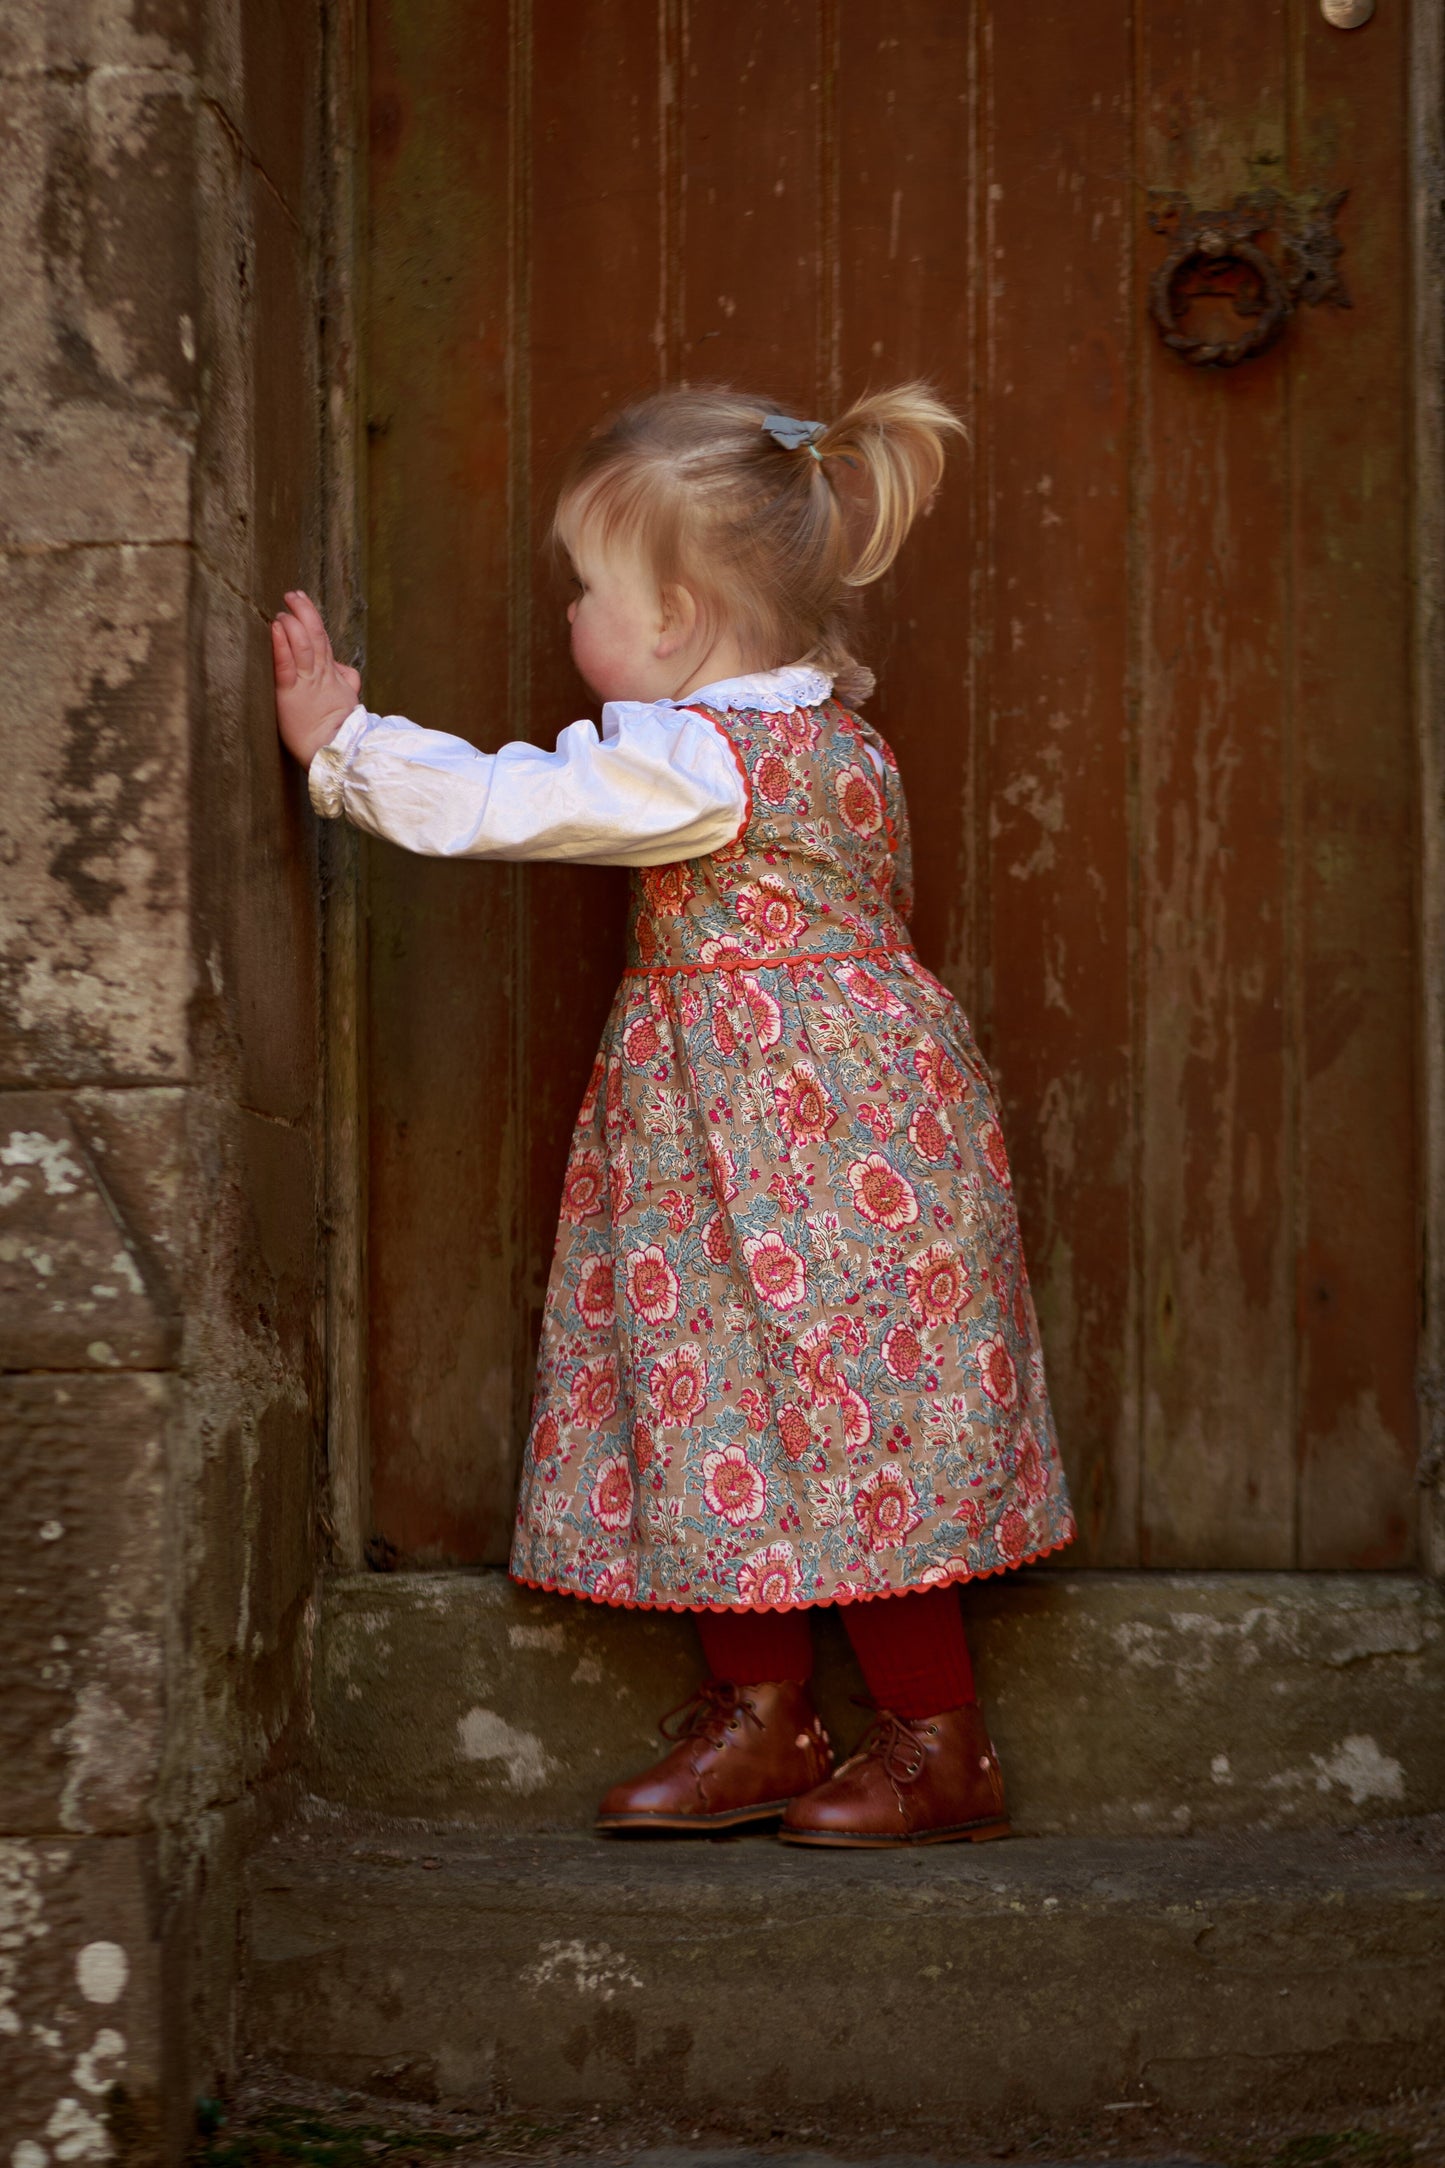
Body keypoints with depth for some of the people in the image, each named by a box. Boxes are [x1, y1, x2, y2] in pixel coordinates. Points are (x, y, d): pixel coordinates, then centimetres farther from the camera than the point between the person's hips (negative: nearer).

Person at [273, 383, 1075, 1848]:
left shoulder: (687, 762, -20)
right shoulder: (826, 739, 9)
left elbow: (489, 804, -19)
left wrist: (339, 737, -4)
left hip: (809, 1135, -10)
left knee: (845, 1417, -2)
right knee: (732, 1401, 13)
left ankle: (940, 1748, 8)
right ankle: (759, 1715, 21)